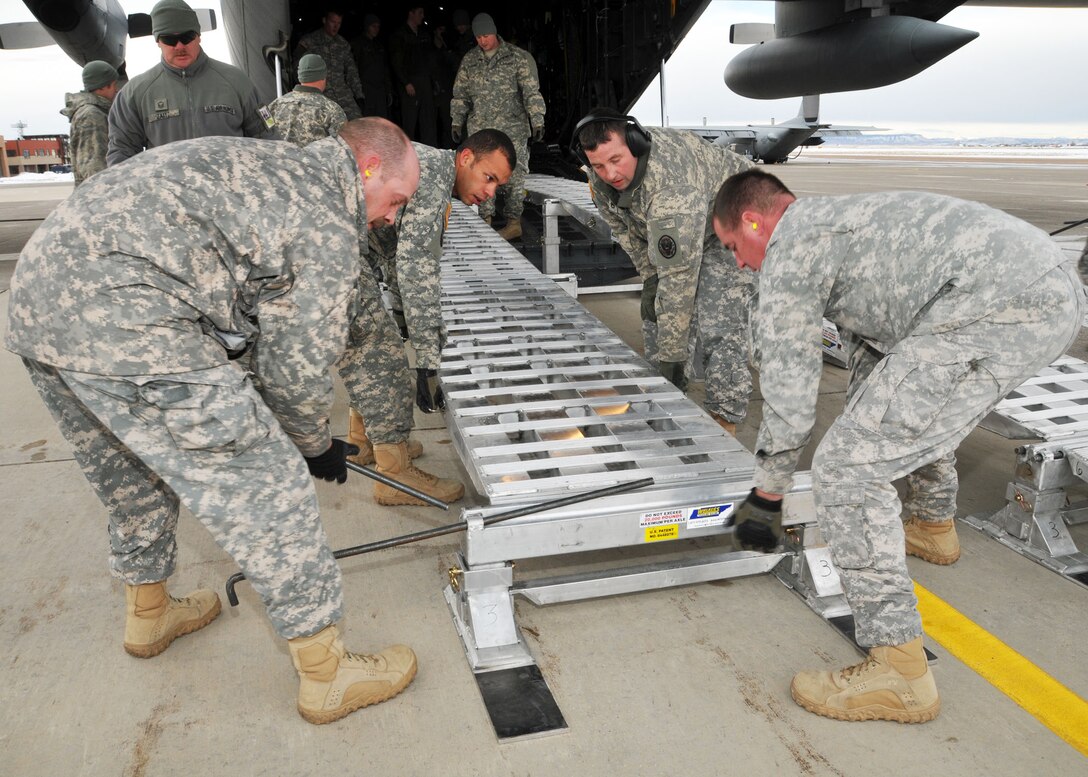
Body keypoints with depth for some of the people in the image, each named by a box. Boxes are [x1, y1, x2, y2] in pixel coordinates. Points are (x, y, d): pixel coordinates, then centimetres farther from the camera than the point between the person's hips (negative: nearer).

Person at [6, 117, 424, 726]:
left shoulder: (271, 165, 25)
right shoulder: (328, 221, -4)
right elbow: (297, 365, -3)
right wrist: (317, 445, 17)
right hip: (124, 323, -11)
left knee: (135, 476, 29)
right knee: (266, 487, -1)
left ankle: (148, 613, 52)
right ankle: (326, 673, 12)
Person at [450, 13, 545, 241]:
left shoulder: (518, 57, 0)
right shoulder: (469, 61, 11)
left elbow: (531, 91, -3)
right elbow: (460, 94, 18)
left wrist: (537, 120, -10)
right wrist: (456, 121, 13)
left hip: (512, 130, -3)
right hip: (479, 130, 3)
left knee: (513, 176, -2)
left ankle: (514, 222, 6)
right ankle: (485, 221, 7)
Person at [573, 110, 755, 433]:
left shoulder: (671, 186, -43)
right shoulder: (602, 178, -17)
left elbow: (678, 276, -42)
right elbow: (624, 228, 2)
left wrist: (671, 356, -40)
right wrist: (649, 275, -8)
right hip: (675, 230, 8)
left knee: (720, 324, -22)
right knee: (655, 309, 10)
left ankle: (724, 424, -15)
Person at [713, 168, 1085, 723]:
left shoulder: (789, 245, 3)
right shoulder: (838, 221, 31)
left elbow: (788, 390, 2)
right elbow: (871, 355, 38)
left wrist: (766, 498, 14)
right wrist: (863, 432, 46)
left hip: (999, 312, -11)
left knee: (844, 470, -8)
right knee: (917, 399, 37)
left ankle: (900, 674, -1)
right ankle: (933, 528, 57)